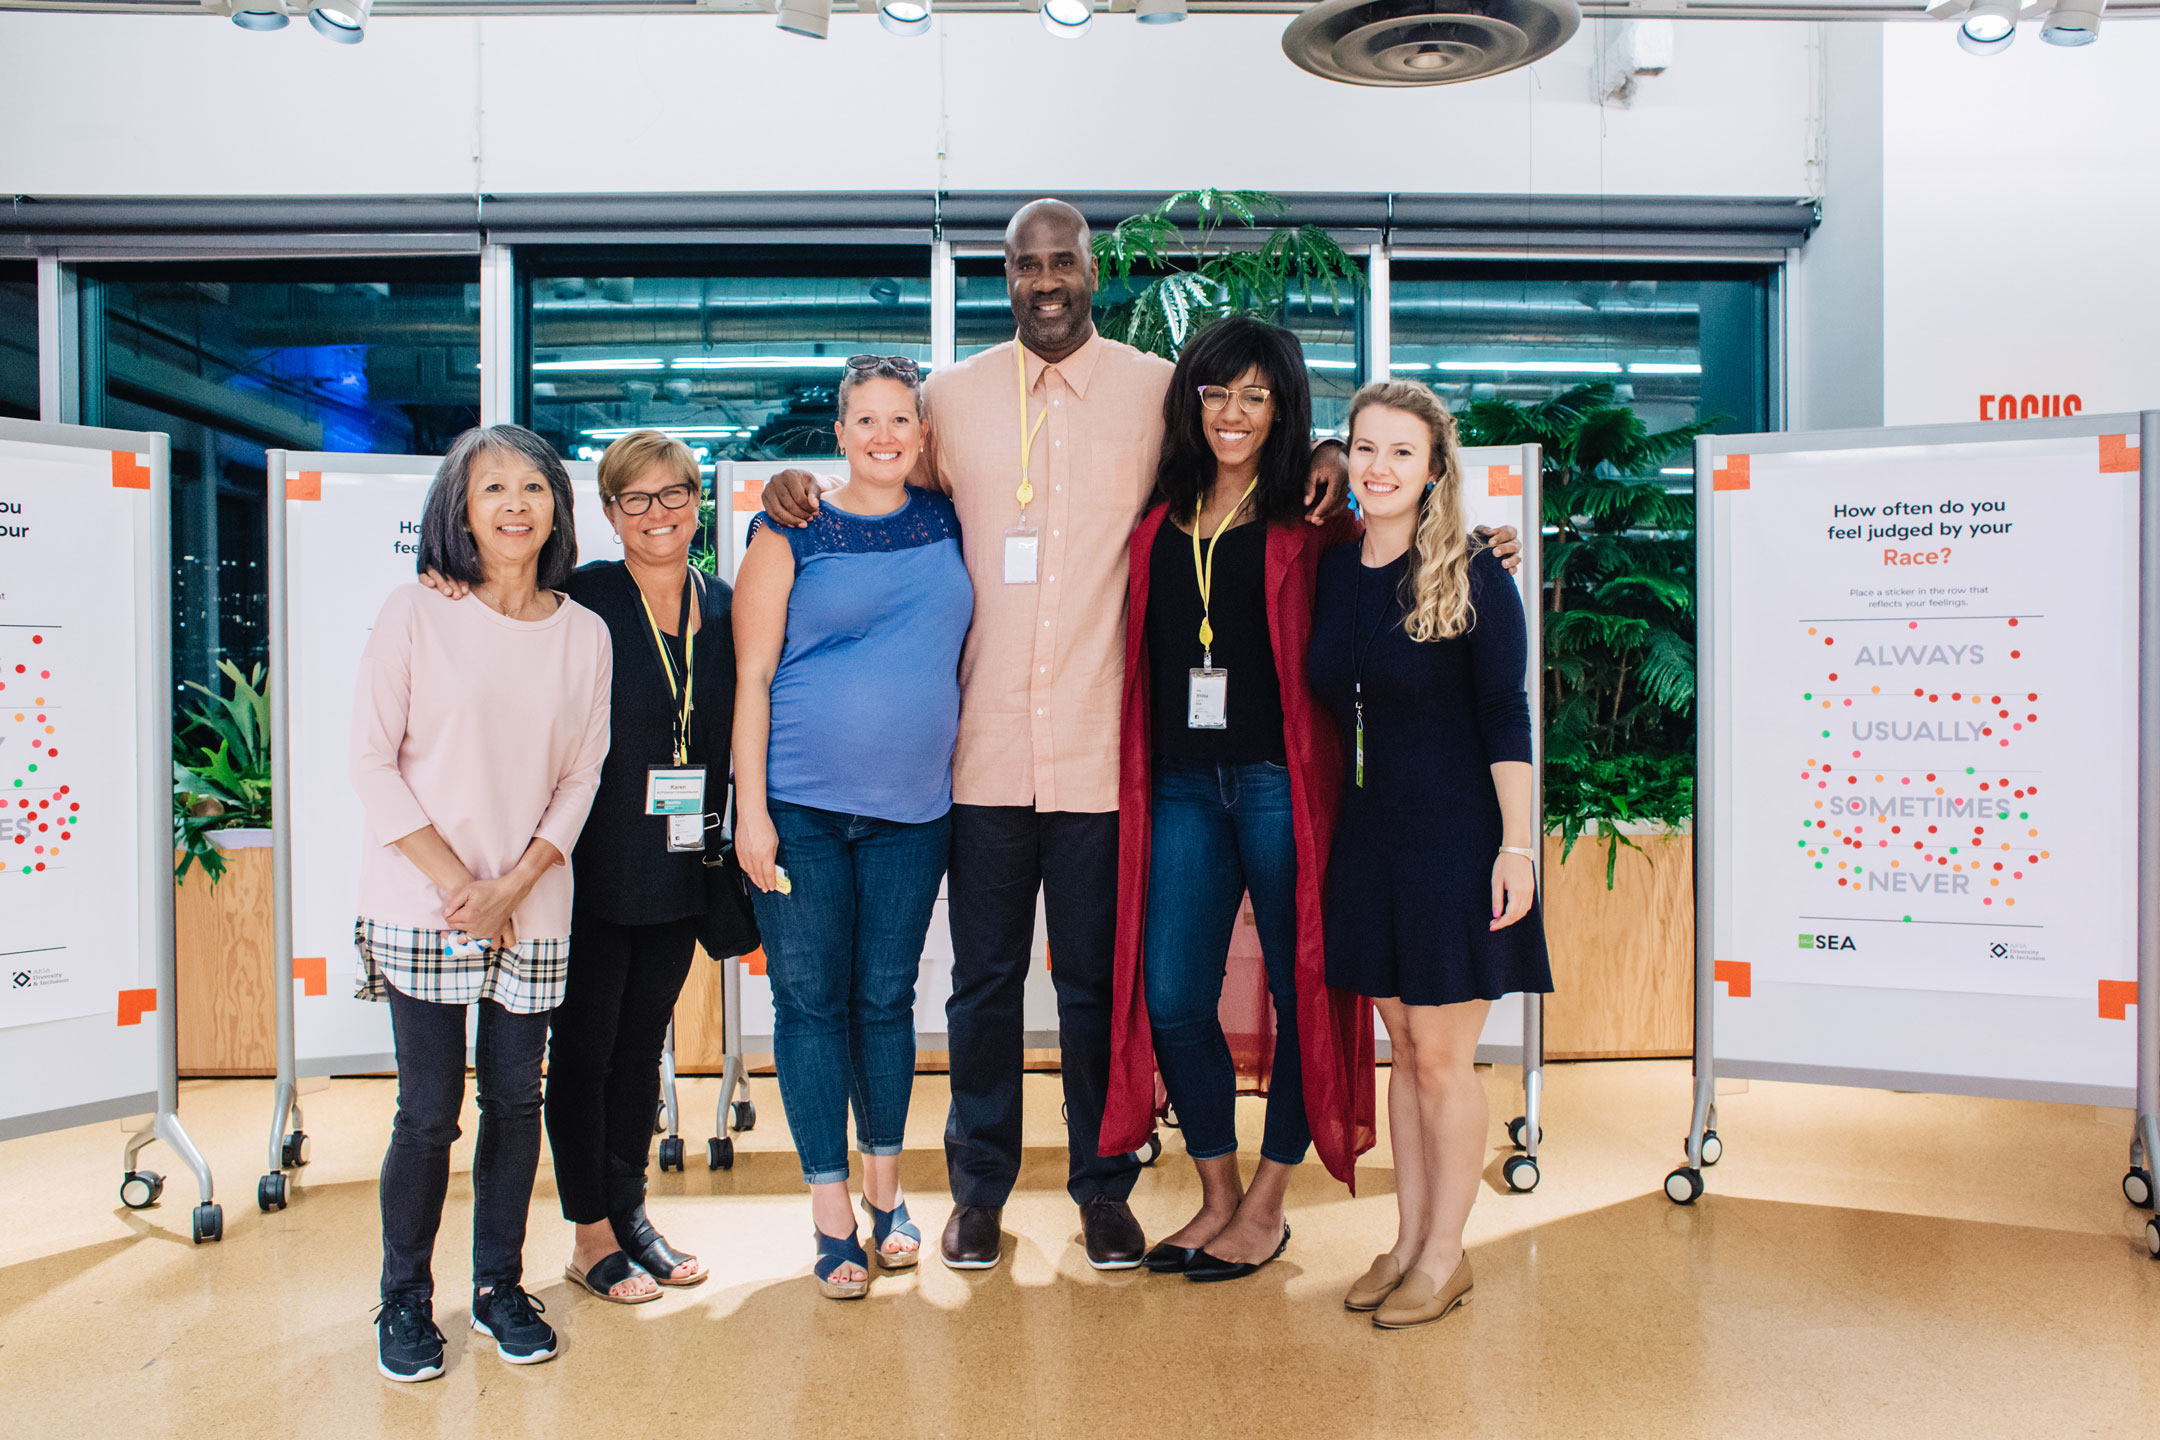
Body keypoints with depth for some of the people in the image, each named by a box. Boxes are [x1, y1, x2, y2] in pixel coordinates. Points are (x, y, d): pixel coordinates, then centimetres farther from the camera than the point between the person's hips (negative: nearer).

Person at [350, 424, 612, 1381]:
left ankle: (500, 1285, 27)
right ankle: (405, 1300, 22)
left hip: (532, 912, 3)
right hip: (419, 908, -2)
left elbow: (580, 778, 5)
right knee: (429, 1112, 2)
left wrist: (513, 886, -7)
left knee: (516, 1101, 9)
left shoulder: (584, 634, 3)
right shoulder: (414, 614, -4)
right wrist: (455, 882, -10)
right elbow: (374, 762, -5)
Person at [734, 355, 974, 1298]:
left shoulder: (949, 525, 7)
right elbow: (751, 678, -3)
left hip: (913, 807, 2)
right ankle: (832, 1215, 14)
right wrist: (751, 810, -8)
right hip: (800, 804, -2)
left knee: (886, 995, 11)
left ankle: (885, 1190, 28)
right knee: (810, 999, 3)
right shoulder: (790, 535, 0)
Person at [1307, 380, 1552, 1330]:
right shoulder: (1333, 573, 5)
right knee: (1402, 1047, 13)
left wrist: (1515, 846, -14)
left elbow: (1506, 718, -10)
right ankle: (1408, 1239, 25)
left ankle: (1446, 1253, 18)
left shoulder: (1473, 578, -9)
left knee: (1442, 1055, 2)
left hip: (1454, 840, -5)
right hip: (1368, 837, 5)